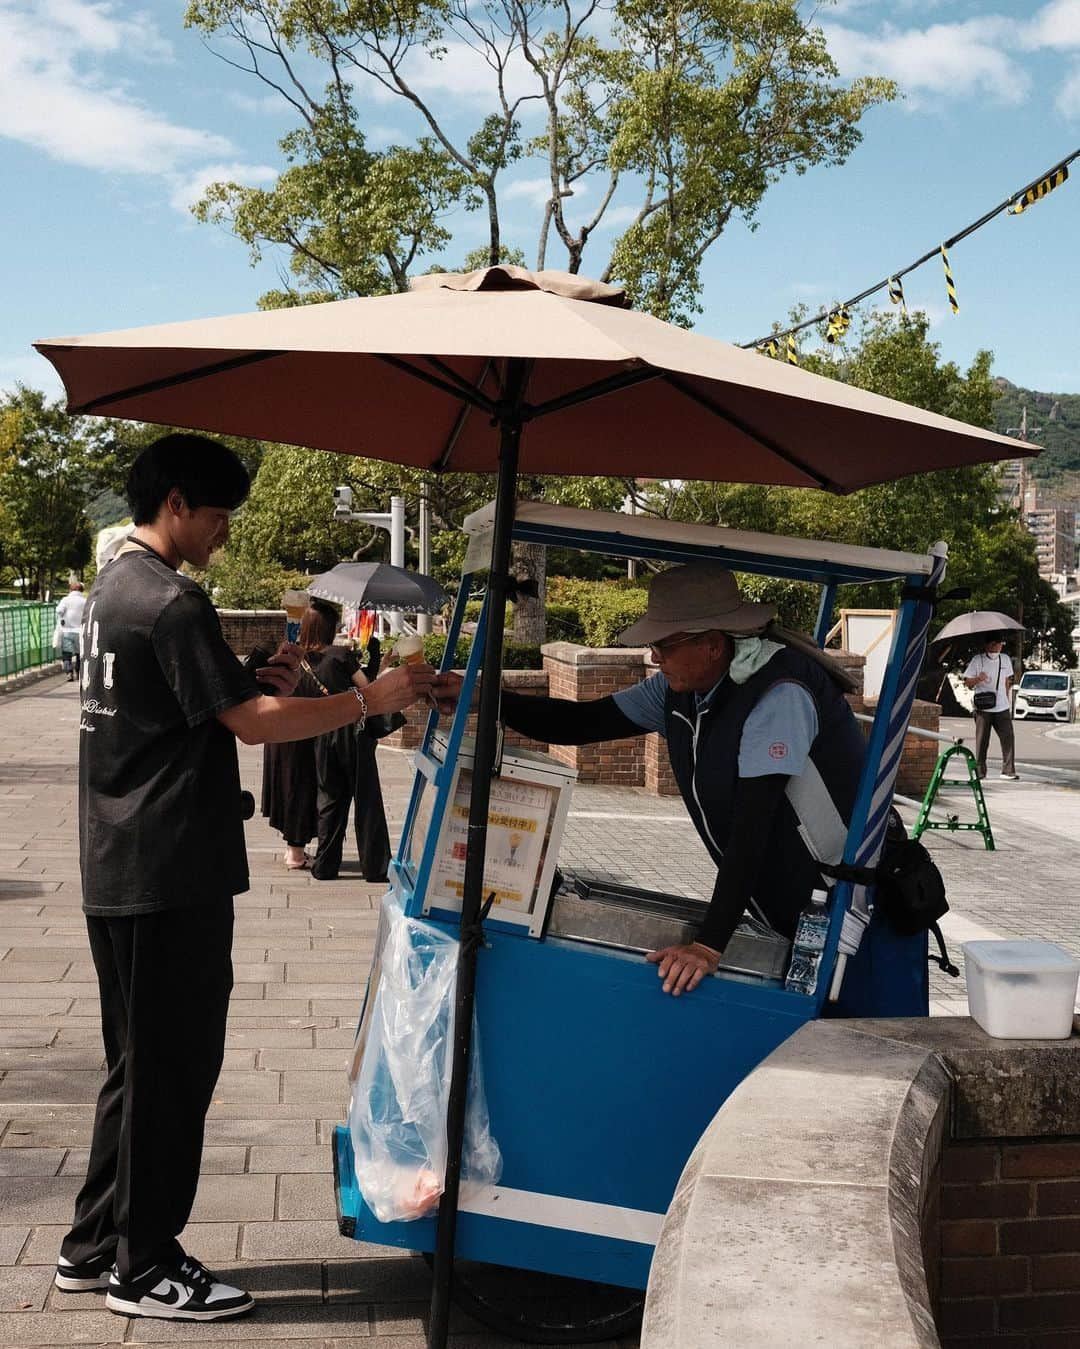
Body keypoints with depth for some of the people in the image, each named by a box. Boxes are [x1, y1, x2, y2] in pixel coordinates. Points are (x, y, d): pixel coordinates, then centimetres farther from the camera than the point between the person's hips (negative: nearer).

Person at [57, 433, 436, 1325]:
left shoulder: (114, 588, 15)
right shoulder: (173, 603, -17)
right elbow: (253, 725, -21)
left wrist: (258, 683, 7)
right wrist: (371, 699, -15)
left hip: (118, 872, 10)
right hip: (173, 875, -10)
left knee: (140, 1063, 18)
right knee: (173, 1067, 2)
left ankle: (95, 1248, 28)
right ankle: (144, 1266, 15)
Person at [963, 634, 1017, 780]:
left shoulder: (1006, 659, 9)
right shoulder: (977, 660, -4)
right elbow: (967, 682, -4)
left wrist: (1007, 699, 16)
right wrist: (978, 678, -24)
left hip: (1002, 708, 3)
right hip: (983, 708, -3)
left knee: (1008, 738, -4)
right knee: (982, 741, 0)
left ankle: (1008, 771, 0)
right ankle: (980, 772, 8)